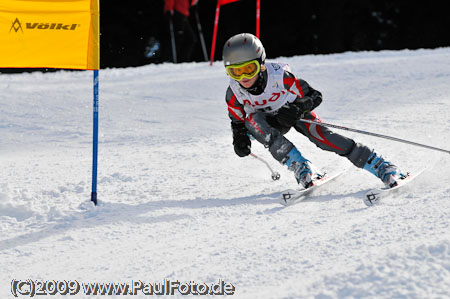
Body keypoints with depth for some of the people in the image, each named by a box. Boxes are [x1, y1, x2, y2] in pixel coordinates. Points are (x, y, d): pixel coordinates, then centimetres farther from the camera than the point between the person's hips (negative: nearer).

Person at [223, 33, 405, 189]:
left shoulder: (279, 75, -30)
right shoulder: (233, 94, -22)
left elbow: (314, 96, -20)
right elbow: (237, 121, -1)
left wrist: (297, 110, -39)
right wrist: (240, 139, -21)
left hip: (295, 111, -2)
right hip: (269, 121, 2)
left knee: (321, 135, -27)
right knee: (252, 120, -32)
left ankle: (383, 168, -24)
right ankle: (302, 168, -32)